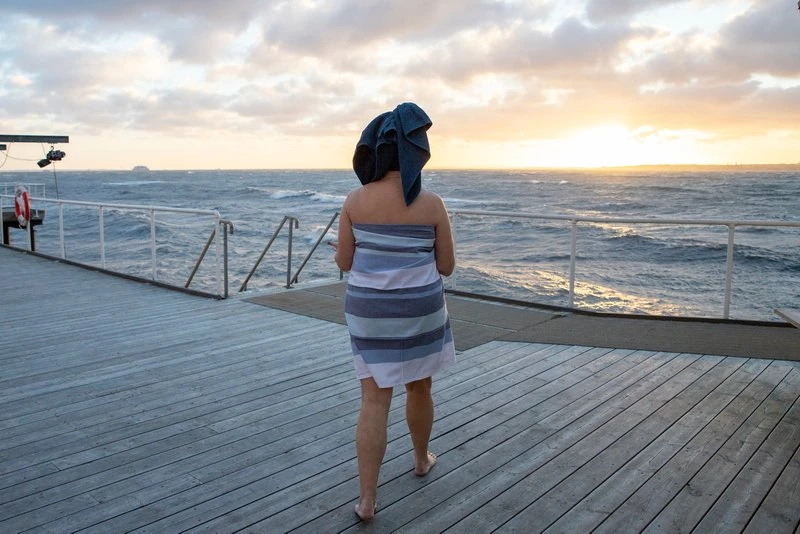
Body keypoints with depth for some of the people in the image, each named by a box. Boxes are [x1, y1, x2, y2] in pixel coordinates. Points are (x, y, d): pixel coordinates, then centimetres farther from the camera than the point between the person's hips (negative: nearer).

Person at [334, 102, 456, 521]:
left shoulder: (355, 200, -6)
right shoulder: (431, 204, -9)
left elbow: (343, 262, 0)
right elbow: (446, 267, -3)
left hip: (368, 311, 1)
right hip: (419, 310, -1)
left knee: (374, 400, 5)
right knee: (420, 388, 22)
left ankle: (367, 499, 5)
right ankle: (421, 460, 44)